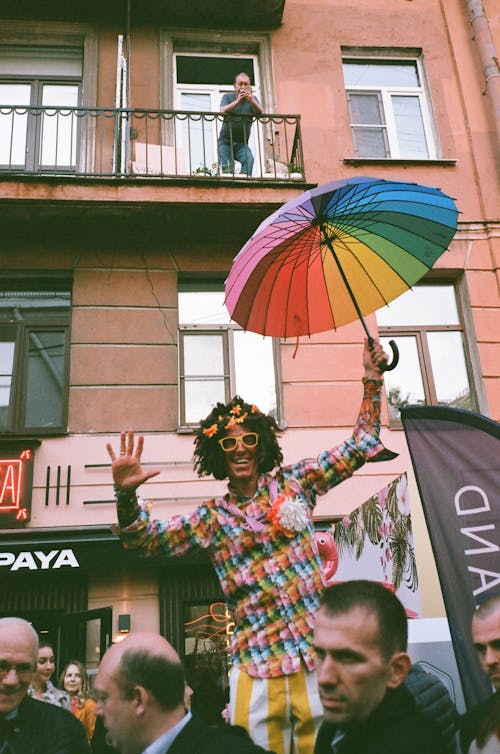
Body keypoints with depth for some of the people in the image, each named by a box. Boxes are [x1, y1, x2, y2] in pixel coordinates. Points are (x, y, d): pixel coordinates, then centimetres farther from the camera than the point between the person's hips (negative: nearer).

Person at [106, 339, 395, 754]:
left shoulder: (293, 483, 7)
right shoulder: (211, 518, 7)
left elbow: (359, 447, 12)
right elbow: (149, 539, 1)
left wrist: (372, 379, 6)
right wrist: (126, 494, -18)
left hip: (318, 657, 0)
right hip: (257, 668, 0)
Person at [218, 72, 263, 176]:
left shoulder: (252, 98, 6)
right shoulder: (227, 97, 3)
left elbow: (260, 112, -13)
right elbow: (223, 111, -17)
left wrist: (251, 101, -34)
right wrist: (237, 101, -30)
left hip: (242, 143, 0)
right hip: (226, 142, 0)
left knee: (249, 159, -27)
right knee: (227, 170, -14)